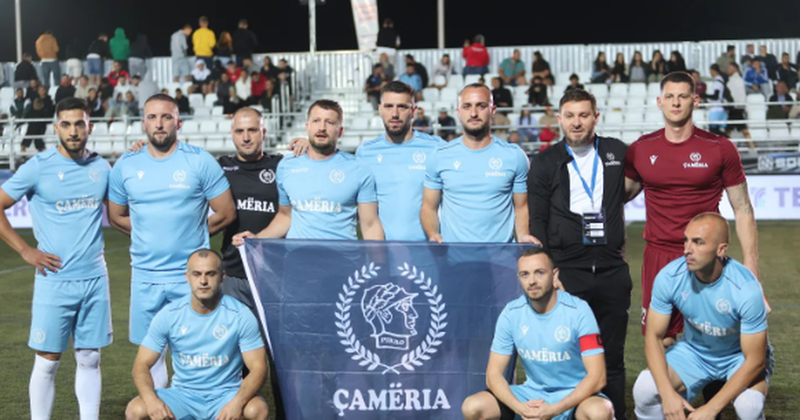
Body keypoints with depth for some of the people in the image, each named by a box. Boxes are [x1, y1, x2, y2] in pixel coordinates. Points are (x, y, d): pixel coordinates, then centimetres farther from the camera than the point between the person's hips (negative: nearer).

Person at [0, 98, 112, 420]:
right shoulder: (38, 167, -5)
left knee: (89, 358, 8)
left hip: (95, 278, 3)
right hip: (55, 279, -3)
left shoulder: (101, 168, 7)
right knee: (48, 359, 2)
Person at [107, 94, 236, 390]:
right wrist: (152, 236, 10)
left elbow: (226, 213, 0)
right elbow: (116, 217, 16)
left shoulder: (200, 161, -3)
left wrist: (192, 234, 7)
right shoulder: (126, 166, 5)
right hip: (145, 276, 3)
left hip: (191, 276, -3)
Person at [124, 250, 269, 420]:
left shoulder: (240, 315, -8)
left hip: (226, 394, -1)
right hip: (182, 394, 1)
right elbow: (141, 365, -3)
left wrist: (237, 403, -30)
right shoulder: (169, 315, -4)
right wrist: (151, 399, -25)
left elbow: (258, 367, -10)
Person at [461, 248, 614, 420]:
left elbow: (597, 377, -19)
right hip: (532, 393, 3)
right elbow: (493, 374, -5)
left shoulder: (578, 310, -15)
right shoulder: (511, 313, -6)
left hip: (574, 394, -3)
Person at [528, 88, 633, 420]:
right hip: (567, 272, -1)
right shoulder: (545, 163, 6)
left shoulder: (618, 153, 10)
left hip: (612, 271, 2)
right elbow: (536, 221, 3)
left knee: (612, 356, 6)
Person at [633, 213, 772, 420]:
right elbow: (654, 336, -13)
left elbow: (754, 360, -25)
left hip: (740, 356, -3)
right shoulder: (670, 277, -22)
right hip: (693, 350, 3)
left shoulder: (746, 289, -31)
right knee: (645, 388, -24)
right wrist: (668, 394, -27)